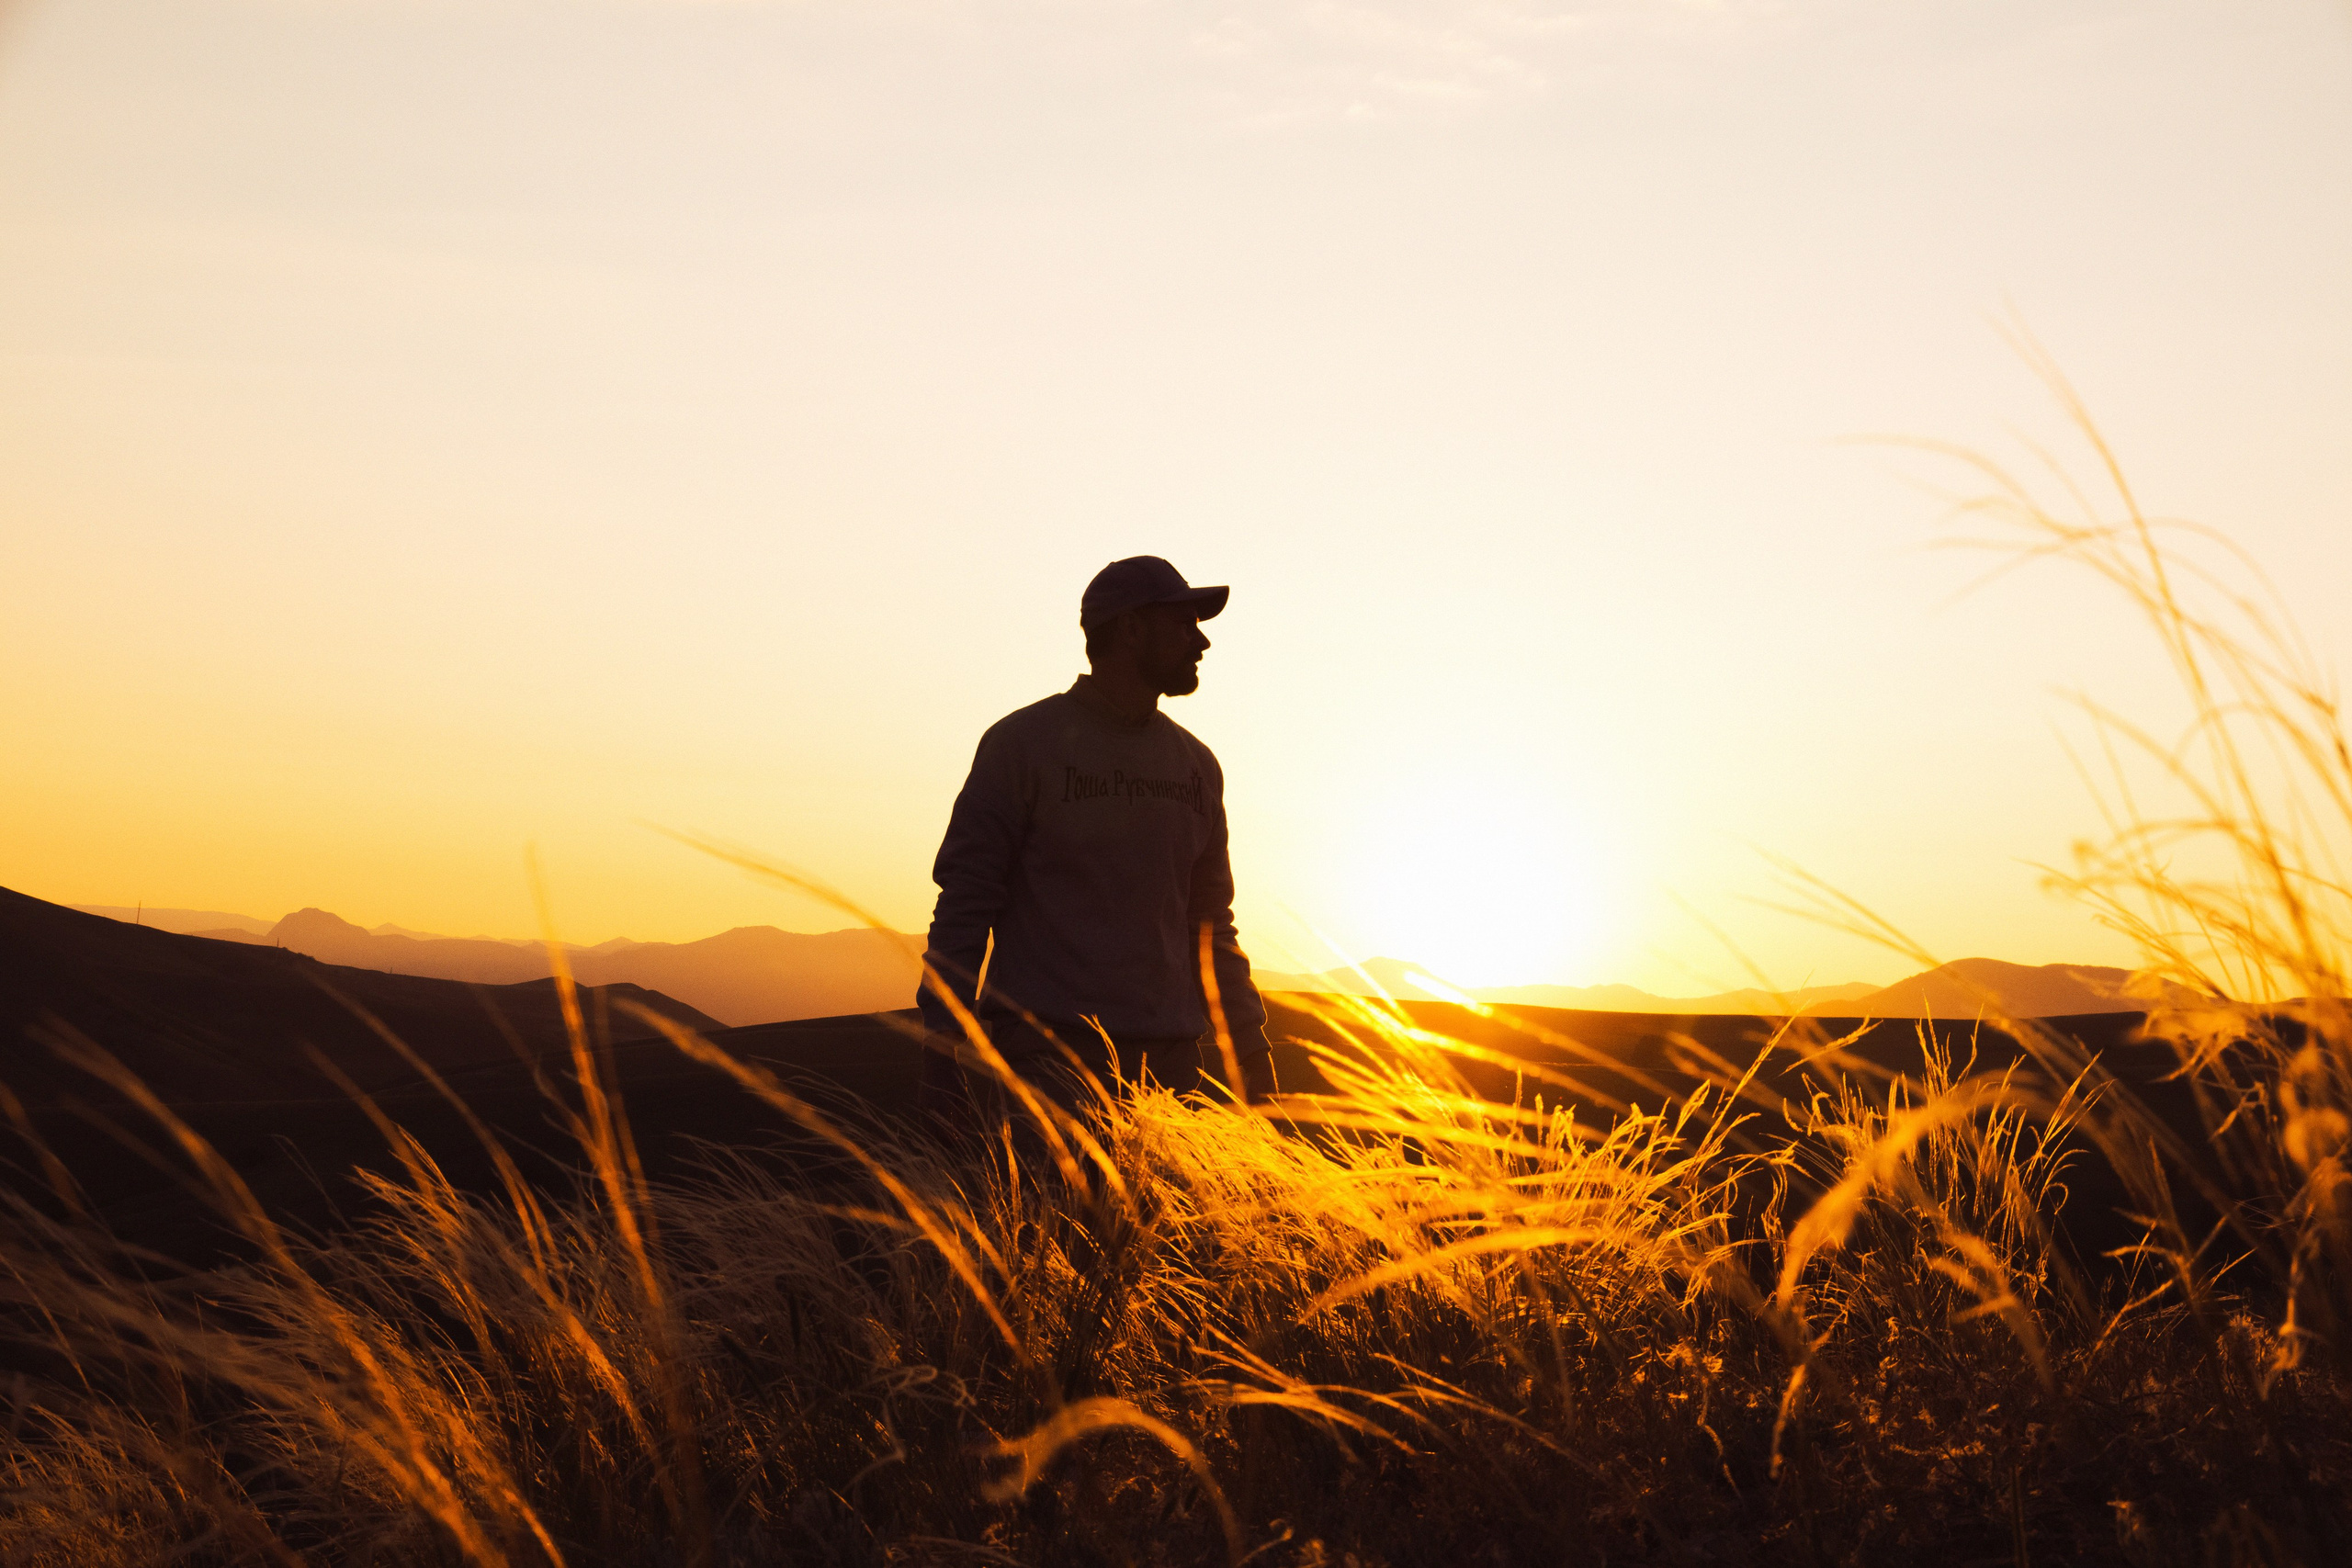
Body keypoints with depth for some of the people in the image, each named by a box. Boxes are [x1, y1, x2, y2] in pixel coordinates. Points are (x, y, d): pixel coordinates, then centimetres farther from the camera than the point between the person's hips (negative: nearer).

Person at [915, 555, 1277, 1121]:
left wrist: (1249, 1047, 16)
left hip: (1167, 1054, 5)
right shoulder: (1021, 743, 2)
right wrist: (944, 1043, -7)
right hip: (1042, 1047, -5)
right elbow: (965, 902, 0)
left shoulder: (1198, 766, 17)